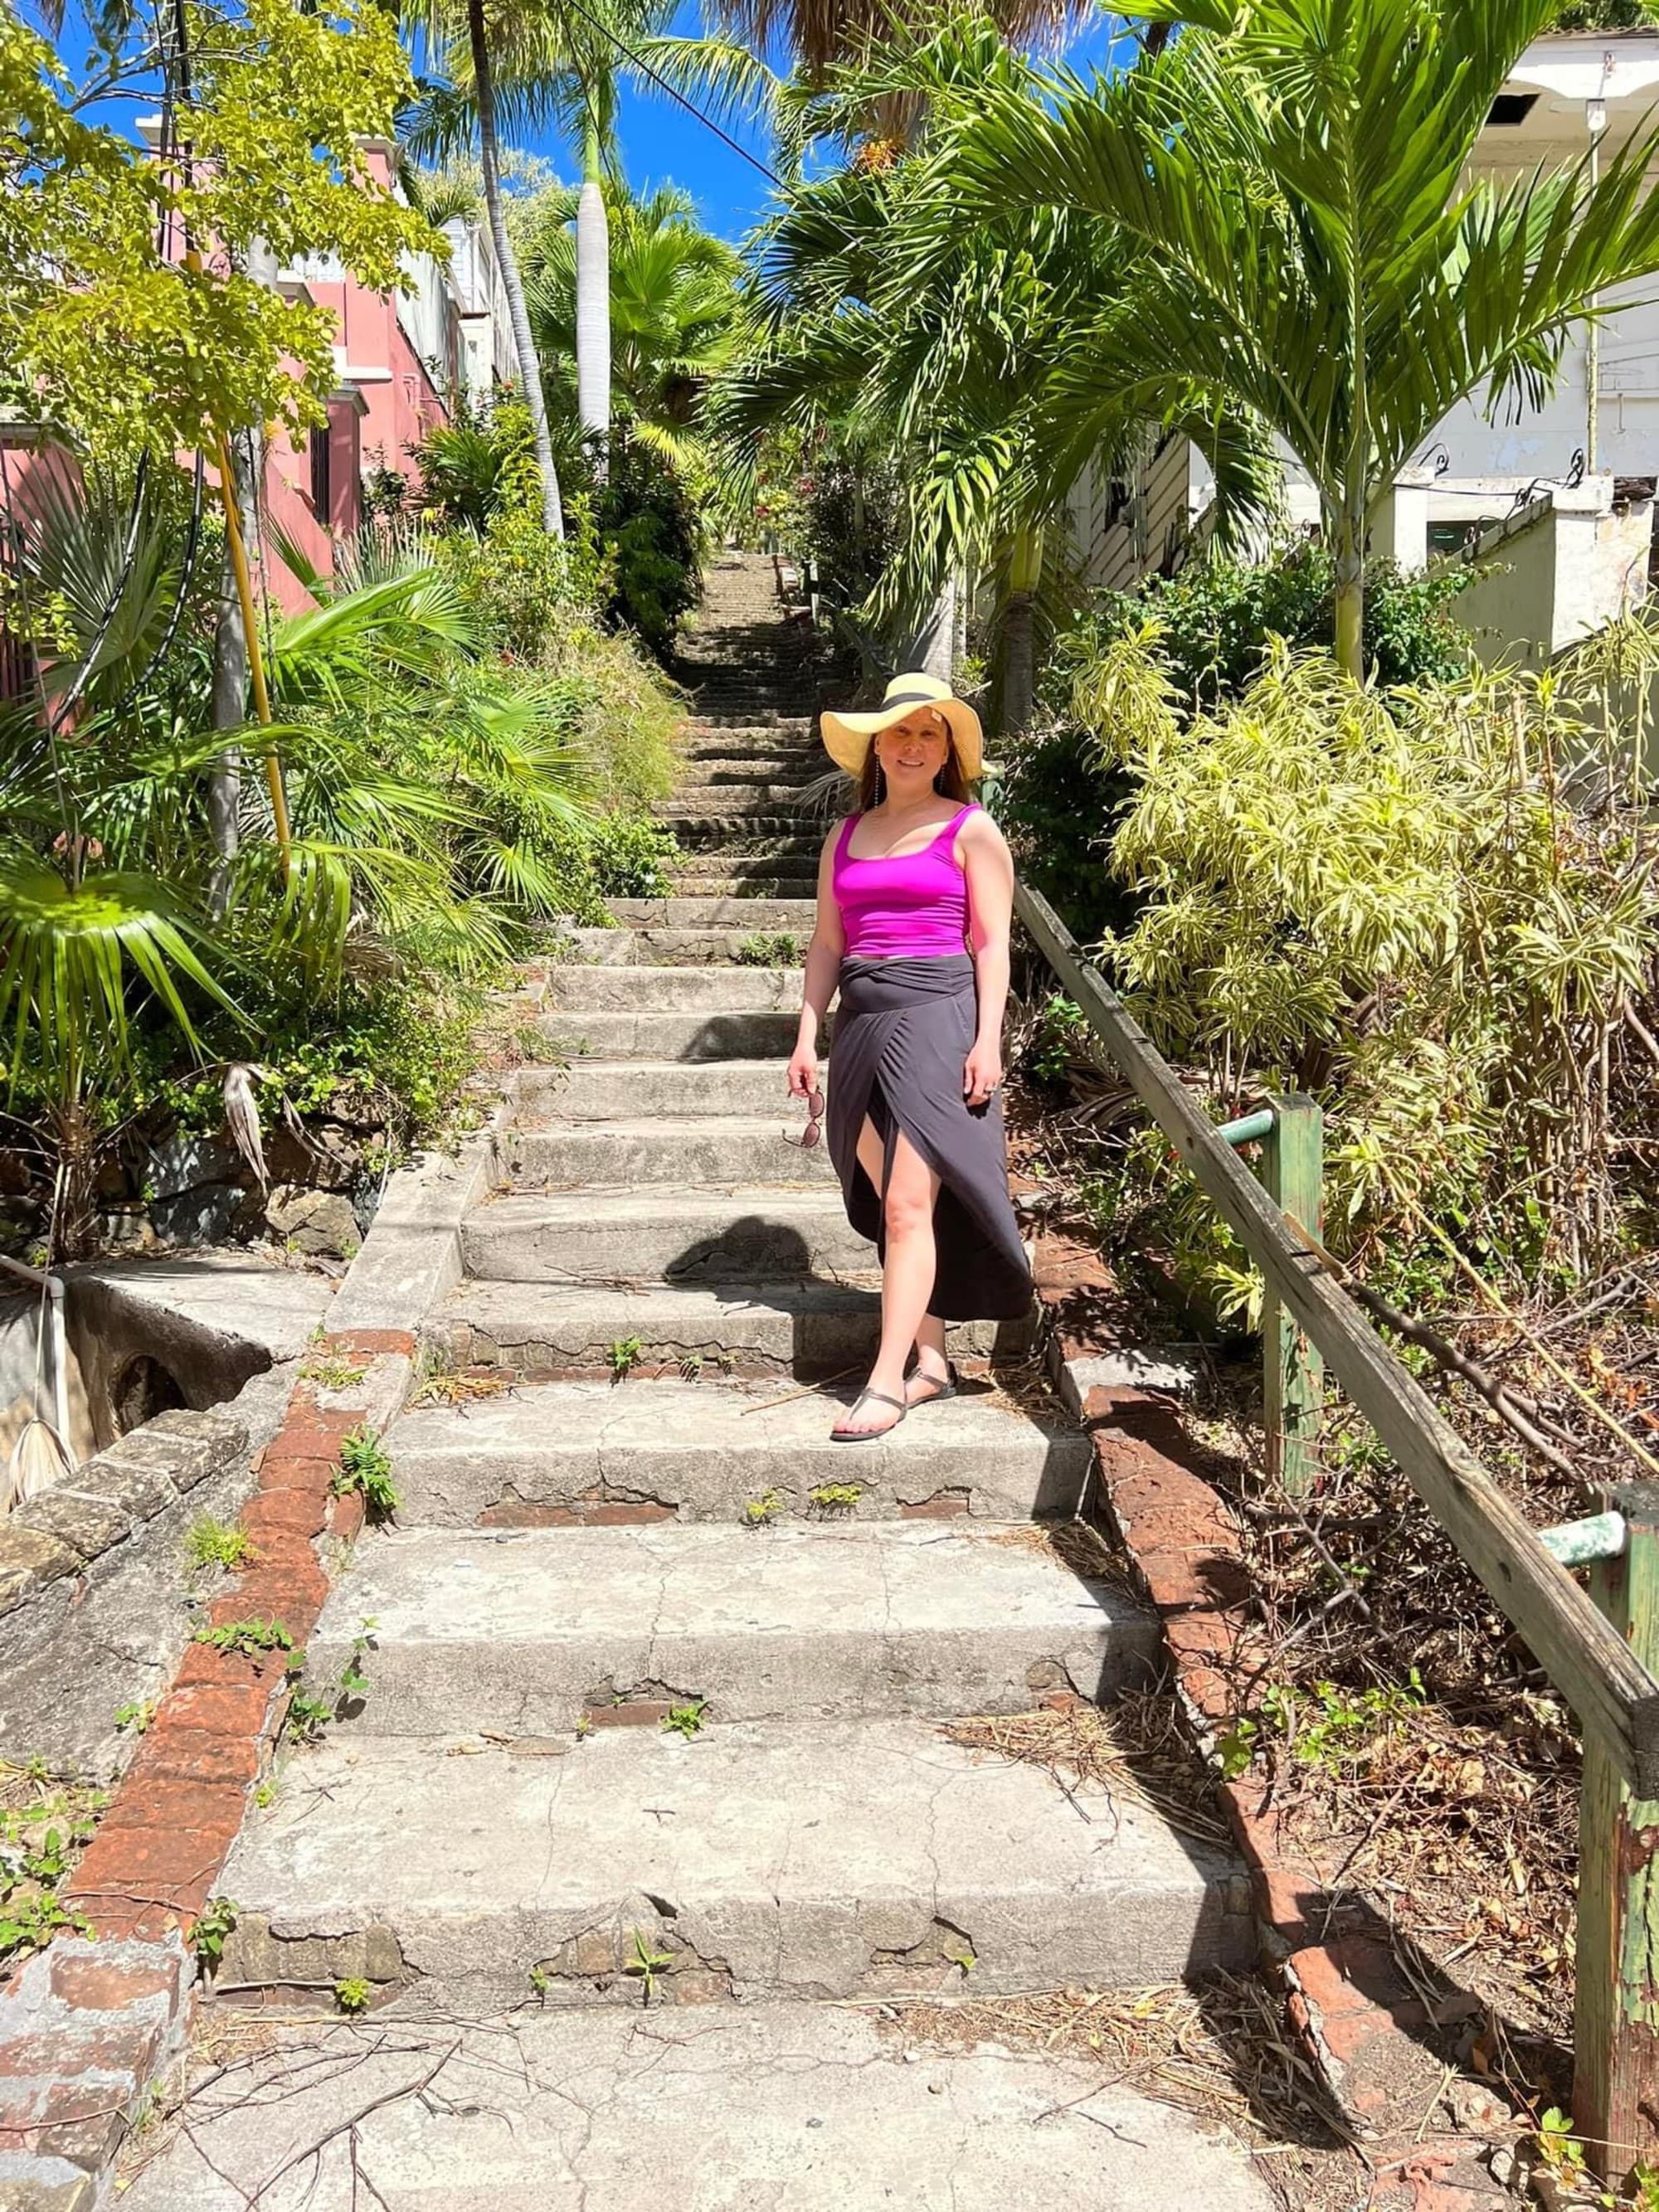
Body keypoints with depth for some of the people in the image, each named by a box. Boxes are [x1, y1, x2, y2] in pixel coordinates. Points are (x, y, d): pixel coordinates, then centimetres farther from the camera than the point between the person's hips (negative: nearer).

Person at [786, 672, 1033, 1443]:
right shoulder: (846, 837, 17)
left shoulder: (971, 831, 4)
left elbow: (992, 943, -1)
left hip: (937, 1017, -5)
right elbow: (826, 943, 16)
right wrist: (807, 1034, 8)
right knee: (892, 1206, 6)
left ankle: (888, 1380, -11)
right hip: (861, 1024, 6)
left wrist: (988, 1039, -10)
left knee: (908, 1205, -12)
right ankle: (931, 1360, 15)